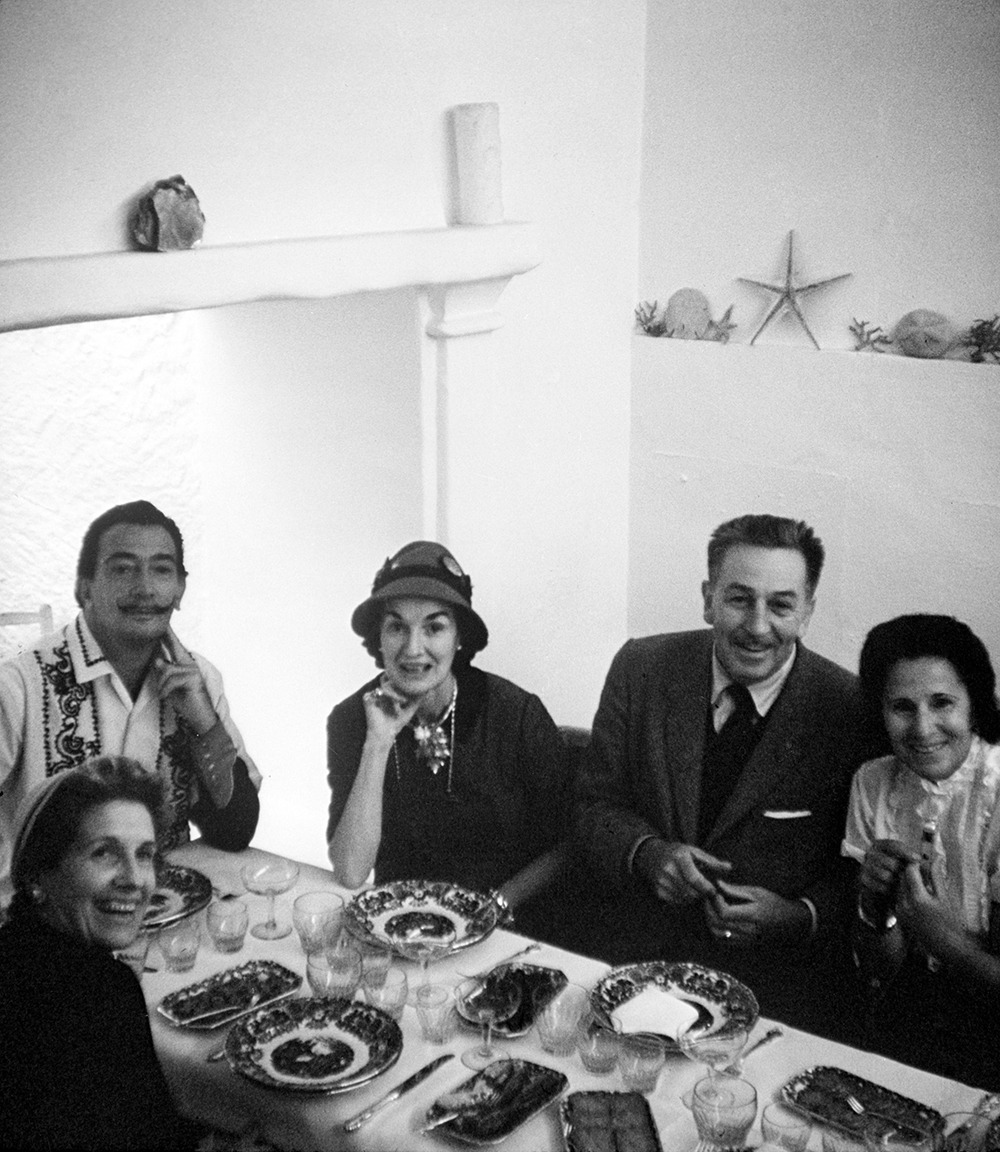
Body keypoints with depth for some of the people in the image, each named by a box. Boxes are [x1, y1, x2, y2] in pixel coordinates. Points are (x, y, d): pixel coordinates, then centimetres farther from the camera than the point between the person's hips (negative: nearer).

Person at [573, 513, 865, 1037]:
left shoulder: (851, 709, -7)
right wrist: (647, 853, -13)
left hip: (776, 982, -2)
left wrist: (798, 916, -18)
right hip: (634, 956, 2)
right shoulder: (642, 669, 0)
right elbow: (595, 805, 7)